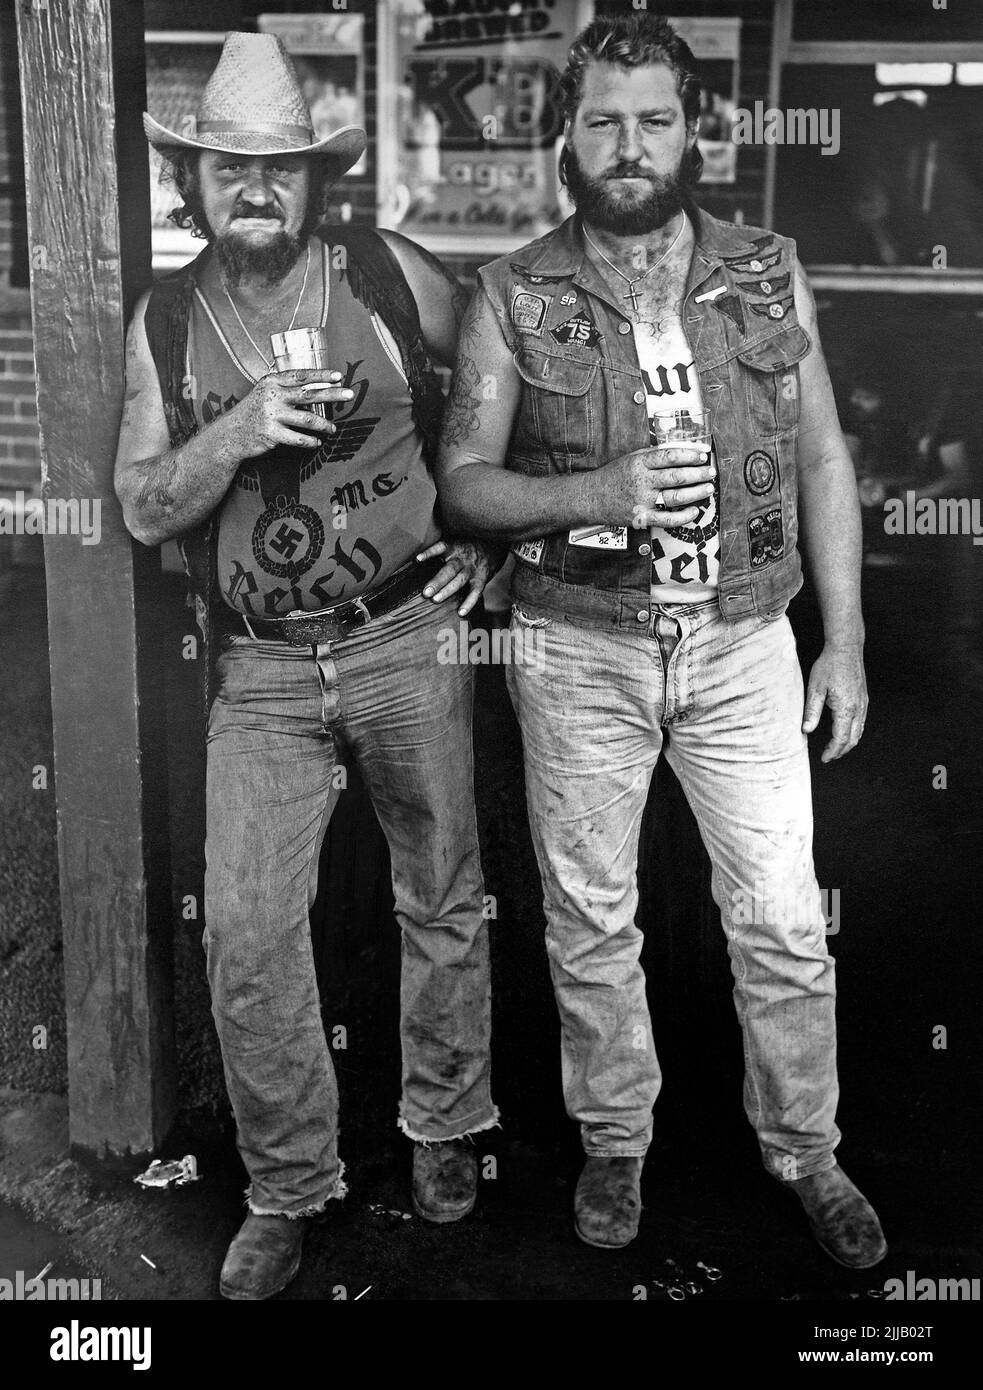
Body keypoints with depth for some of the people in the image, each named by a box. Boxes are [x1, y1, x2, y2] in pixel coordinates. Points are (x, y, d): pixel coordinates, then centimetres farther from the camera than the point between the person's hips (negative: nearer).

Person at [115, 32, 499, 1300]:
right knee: (245, 929, -2)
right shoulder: (164, 320, 4)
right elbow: (143, 508, 1)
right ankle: (286, 1187, 18)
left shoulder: (393, 278, -3)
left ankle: (443, 1125, 35)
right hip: (260, 672, 2)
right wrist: (234, 435, -17)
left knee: (441, 899, 11)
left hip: (410, 640, -1)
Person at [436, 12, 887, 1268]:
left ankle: (805, 1153, 30)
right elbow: (463, 480, -3)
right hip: (580, 653, -1)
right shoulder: (514, 297, -2)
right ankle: (614, 1146, 34)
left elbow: (824, 459, 5)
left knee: (784, 923, 6)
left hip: (743, 645, 1)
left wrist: (846, 639, 2)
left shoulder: (767, 274, 3)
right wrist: (600, 492, -21)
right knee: (589, 923, 11)